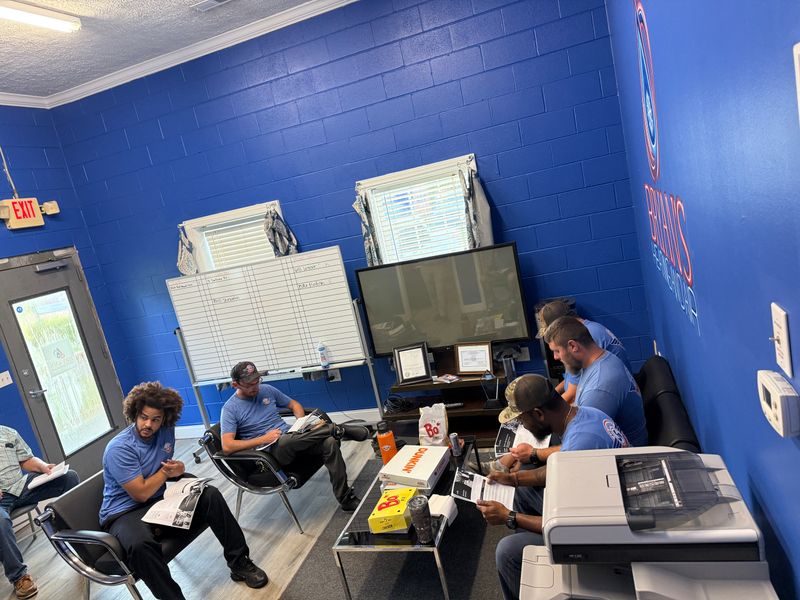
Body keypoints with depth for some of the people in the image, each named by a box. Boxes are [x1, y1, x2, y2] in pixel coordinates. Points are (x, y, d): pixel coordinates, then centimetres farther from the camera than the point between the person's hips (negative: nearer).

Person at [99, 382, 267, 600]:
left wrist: (176, 468, -5)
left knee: (210, 495, -11)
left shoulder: (166, 431, 0)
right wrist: (166, 472, -6)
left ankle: (239, 563, -3)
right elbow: (141, 493, -20)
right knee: (140, 544, -40)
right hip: (124, 513, -6)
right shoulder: (118, 449, -20)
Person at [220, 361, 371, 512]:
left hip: (291, 437, 4)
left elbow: (294, 404, 21)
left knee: (329, 443, -23)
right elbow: (227, 446, -13)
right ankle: (337, 430, -21)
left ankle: (346, 499, -19)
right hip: (271, 451, -4)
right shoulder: (230, 409, -4)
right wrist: (264, 439, -18)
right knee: (286, 441, -39)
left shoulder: (267, 390, 9)